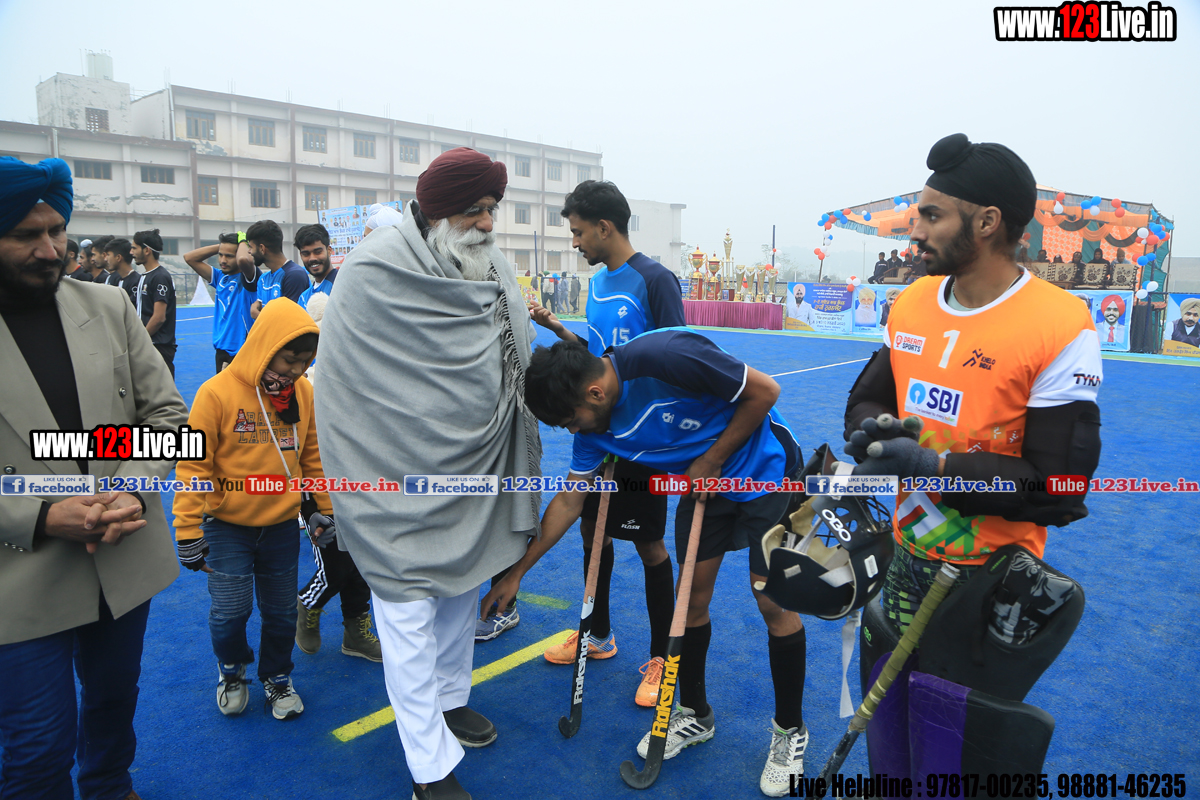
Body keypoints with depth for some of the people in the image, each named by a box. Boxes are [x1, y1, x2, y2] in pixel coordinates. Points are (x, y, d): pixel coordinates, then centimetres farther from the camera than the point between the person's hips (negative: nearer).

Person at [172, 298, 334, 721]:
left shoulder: (305, 393, -4)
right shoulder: (217, 393, -15)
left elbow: (314, 457, 8)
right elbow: (192, 466, -11)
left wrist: (324, 509, 11)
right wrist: (188, 532, -9)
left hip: (282, 526, 3)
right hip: (226, 527, -3)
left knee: (281, 611, 13)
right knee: (230, 609, 0)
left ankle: (276, 677, 37)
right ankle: (231, 670, 32)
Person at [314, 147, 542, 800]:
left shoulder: (497, 274, 5)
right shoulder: (374, 273, -14)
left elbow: (517, 372, 14)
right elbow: (345, 390, -9)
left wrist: (514, 469, 15)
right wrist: (357, 479, -7)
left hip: (473, 474, 7)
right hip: (404, 482, -6)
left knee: (462, 590, 21)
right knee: (409, 612, 2)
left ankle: (451, 699, 46)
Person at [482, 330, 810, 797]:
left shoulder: (666, 357, -34)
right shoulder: (592, 422, -11)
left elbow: (764, 391, -23)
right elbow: (569, 500, 1)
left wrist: (712, 460, -18)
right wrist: (517, 571, 4)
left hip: (764, 469, -6)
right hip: (703, 481, 6)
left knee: (773, 601, -2)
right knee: (693, 596, 7)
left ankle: (789, 731, 20)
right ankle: (694, 715, 30)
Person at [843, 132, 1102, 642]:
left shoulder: (1061, 328, -17)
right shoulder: (912, 302, 1)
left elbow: (1056, 488, -19)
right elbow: (866, 400, 9)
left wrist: (932, 466, -27)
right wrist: (876, 433, -14)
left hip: (992, 580, -5)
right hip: (908, 554, 5)